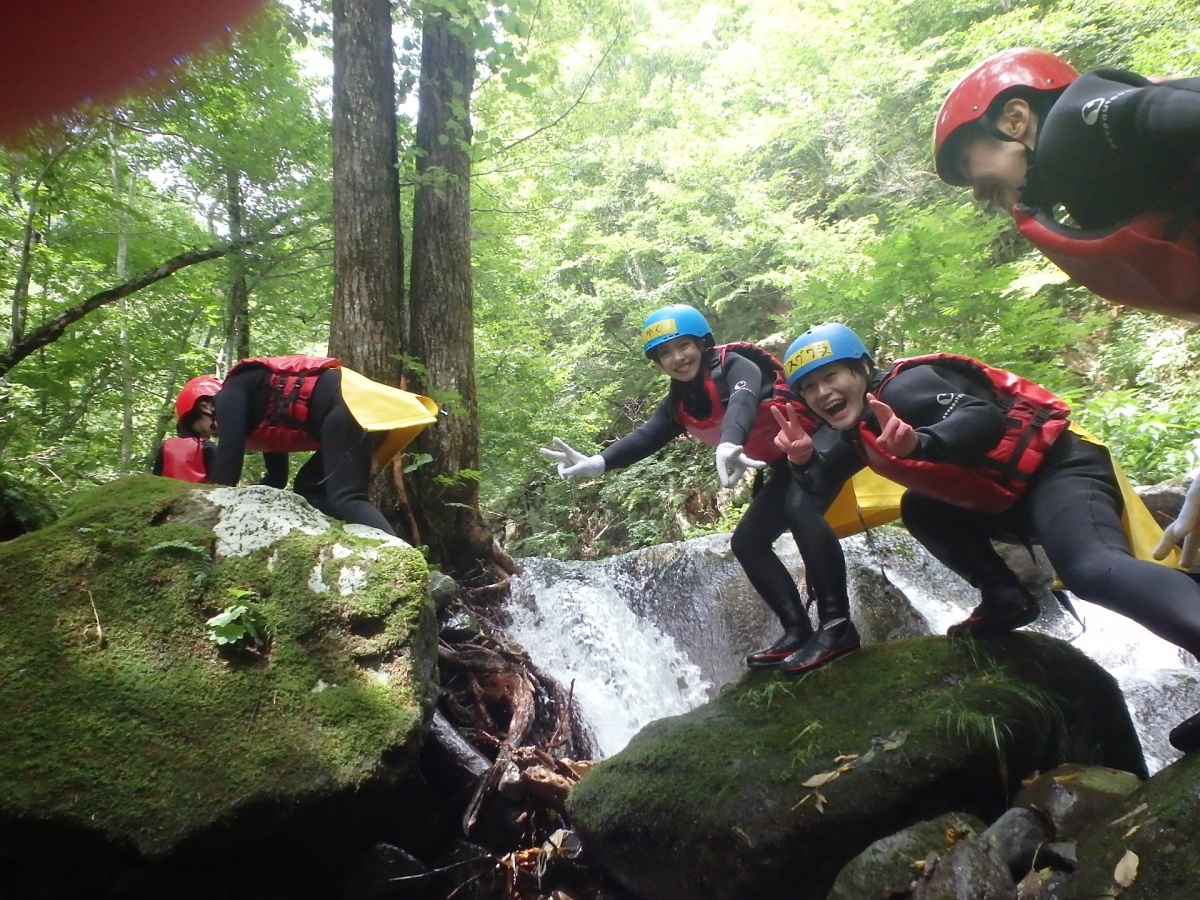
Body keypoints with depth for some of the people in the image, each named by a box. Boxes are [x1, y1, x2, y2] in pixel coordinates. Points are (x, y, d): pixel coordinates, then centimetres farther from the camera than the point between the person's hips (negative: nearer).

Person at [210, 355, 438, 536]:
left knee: (345, 499, -20)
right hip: (371, 409, 10)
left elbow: (229, 452, -1)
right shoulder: (262, 406, 36)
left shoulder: (230, 394, 11)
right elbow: (277, 475, 37)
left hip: (353, 404, -10)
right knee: (311, 489, 14)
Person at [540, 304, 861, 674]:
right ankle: (798, 632, 2)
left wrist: (729, 444, -64)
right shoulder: (678, 403, 2)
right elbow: (645, 437, -13)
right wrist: (597, 463, -32)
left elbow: (743, 402, -42)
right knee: (747, 541, 2)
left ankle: (837, 624, -30)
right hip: (785, 466, 9)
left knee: (801, 509, -34)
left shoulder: (735, 365, -19)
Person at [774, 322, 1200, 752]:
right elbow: (822, 483, 12)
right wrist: (803, 458, -9)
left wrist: (918, 443, -44)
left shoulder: (904, 386, -12)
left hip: (1056, 467, -9)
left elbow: (983, 416, -26)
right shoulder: (859, 429, 15)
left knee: (1092, 570, -32)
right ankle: (1006, 599, 3)